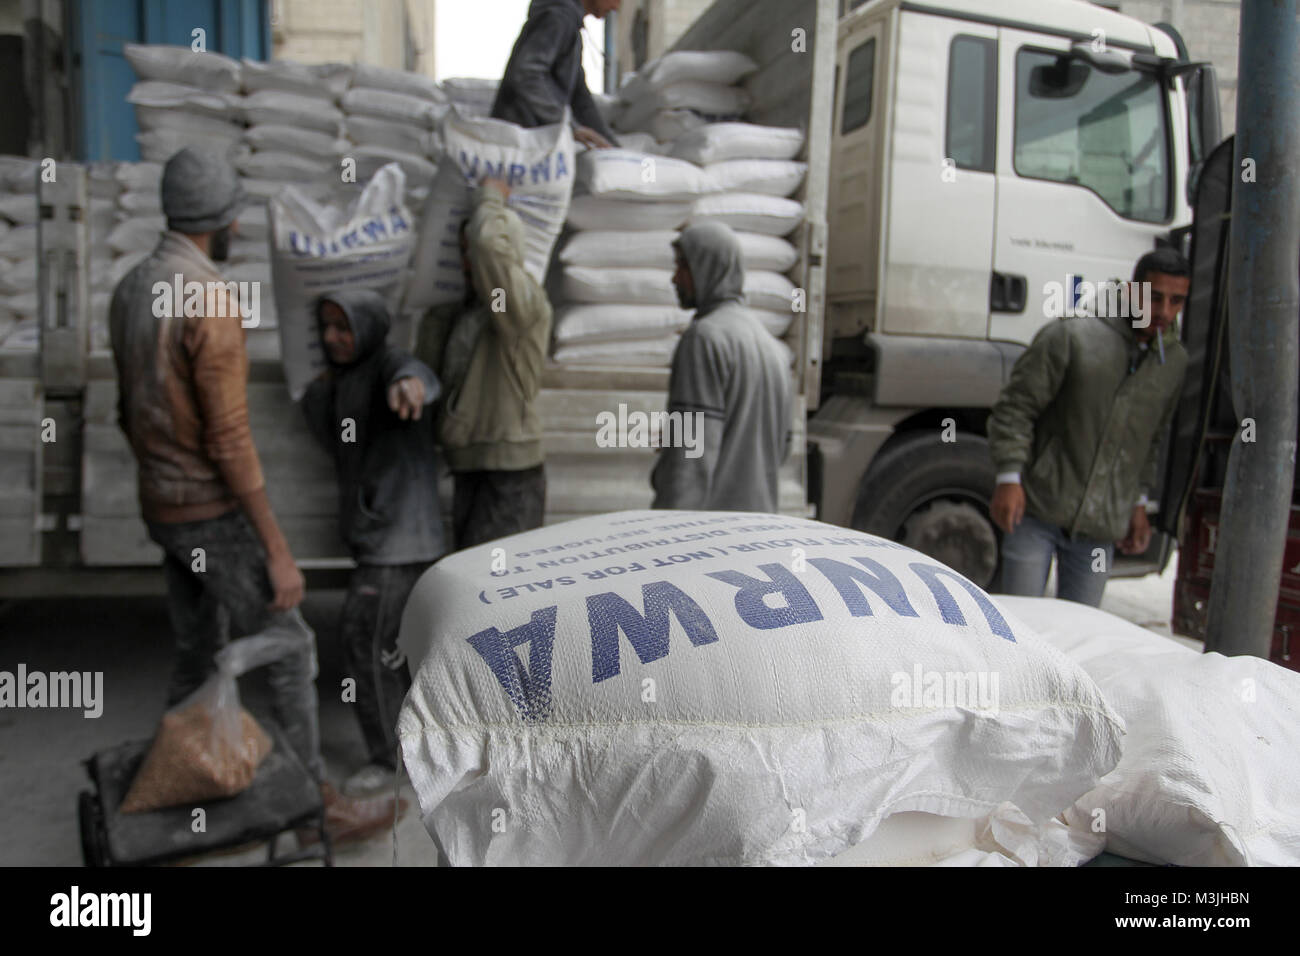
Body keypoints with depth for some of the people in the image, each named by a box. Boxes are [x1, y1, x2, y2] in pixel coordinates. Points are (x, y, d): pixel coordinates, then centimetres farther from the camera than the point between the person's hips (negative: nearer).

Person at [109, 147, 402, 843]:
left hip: (162, 510, 9)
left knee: (196, 654, 20)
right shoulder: (211, 304, -23)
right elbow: (230, 442, -25)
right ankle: (320, 804, 15)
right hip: (216, 516, -9)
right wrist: (278, 551, -21)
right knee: (288, 654, 3)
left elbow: (130, 414, 15)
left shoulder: (129, 291, 6)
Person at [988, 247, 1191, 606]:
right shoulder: (1071, 336, -8)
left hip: (1100, 527, 4)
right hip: (1037, 510, -4)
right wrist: (1009, 477, -16)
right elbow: (1016, 406, -8)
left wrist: (1139, 501, 18)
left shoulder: (1174, 361, 9)